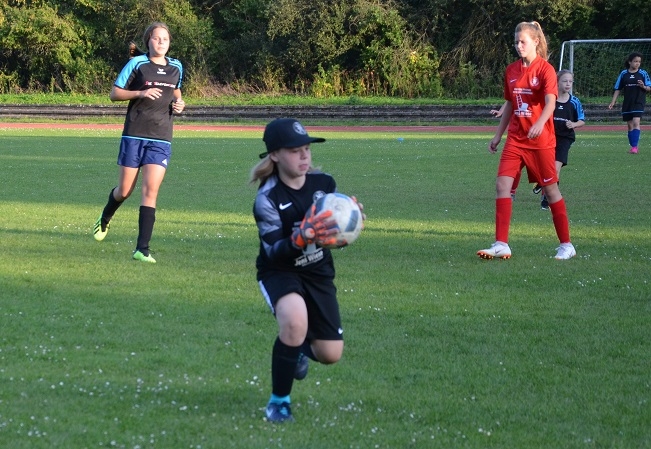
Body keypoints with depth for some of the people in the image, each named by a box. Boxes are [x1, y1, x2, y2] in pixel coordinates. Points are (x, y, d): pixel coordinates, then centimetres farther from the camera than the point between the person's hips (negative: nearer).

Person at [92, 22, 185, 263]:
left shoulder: (176, 67, 9)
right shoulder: (137, 63, -4)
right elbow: (114, 93, -4)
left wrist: (179, 104, 7)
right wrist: (141, 93, -18)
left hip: (161, 139, 2)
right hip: (134, 135, -2)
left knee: (151, 190, -11)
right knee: (124, 190, 6)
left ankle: (142, 249, -11)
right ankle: (105, 219, 41)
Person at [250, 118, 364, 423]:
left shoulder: (324, 184, -9)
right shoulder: (267, 198, -21)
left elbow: (338, 235, -1)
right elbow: (274, 251, -28)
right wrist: (302, 237, -47)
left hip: (318, 272, 4)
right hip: (279, 271, -4)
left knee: (330, 355, 4)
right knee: (295, 321, -35)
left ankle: (298, 347, 43)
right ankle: (279, 401, -15)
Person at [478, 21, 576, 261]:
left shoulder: (545, 70, -9)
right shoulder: (511, 70, 8)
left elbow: (550, 103, -23)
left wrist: (540, 123, -40)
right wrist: (498, 135, 17)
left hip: (541, 140, -5)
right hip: (515, 139, 5)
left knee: (550, 188, 3)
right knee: (502, 184, -9)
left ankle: (566, 245, 13)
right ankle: (501, 245, -10)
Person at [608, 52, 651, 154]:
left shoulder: (643, 73, 0)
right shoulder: (623, 74, 5)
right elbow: (618, 89, 9)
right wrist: (613, 102, 3)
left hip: (638, 102, -3)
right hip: (627, 103, 3)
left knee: (636, 122, -17)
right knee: (630, 125, 8)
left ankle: (635, 147, -21)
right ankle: (632, 146, 17)